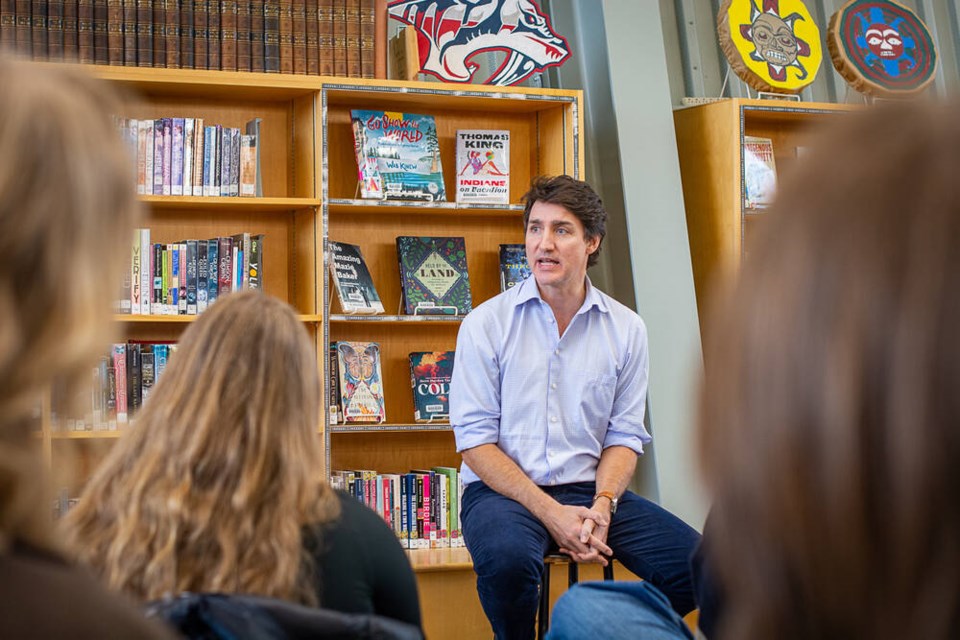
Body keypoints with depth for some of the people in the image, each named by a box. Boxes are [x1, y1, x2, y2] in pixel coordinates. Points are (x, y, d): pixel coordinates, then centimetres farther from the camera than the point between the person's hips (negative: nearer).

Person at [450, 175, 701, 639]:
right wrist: (550, 512, -16)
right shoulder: (486, 324, -2)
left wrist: (601, 506, -13)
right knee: (507, 559, -37)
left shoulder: (626, 329, 7)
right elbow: (475, 441, -6)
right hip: (502, 491, -3)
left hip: (591, 490, 3)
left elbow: (624, 437, 7)